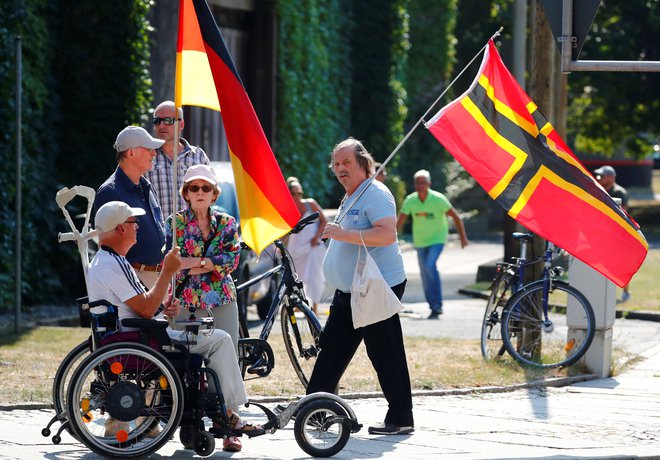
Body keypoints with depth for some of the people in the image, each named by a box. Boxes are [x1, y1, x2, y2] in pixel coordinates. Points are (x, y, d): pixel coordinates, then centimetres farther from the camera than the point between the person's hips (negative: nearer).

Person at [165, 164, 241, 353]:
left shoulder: (226, 223, 9)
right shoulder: (174, 222, 2)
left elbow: (232, 259, -4)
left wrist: (197, 262, -13)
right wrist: (213, 264, -11)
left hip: (223, 301, 2)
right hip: (186, 302, -2)